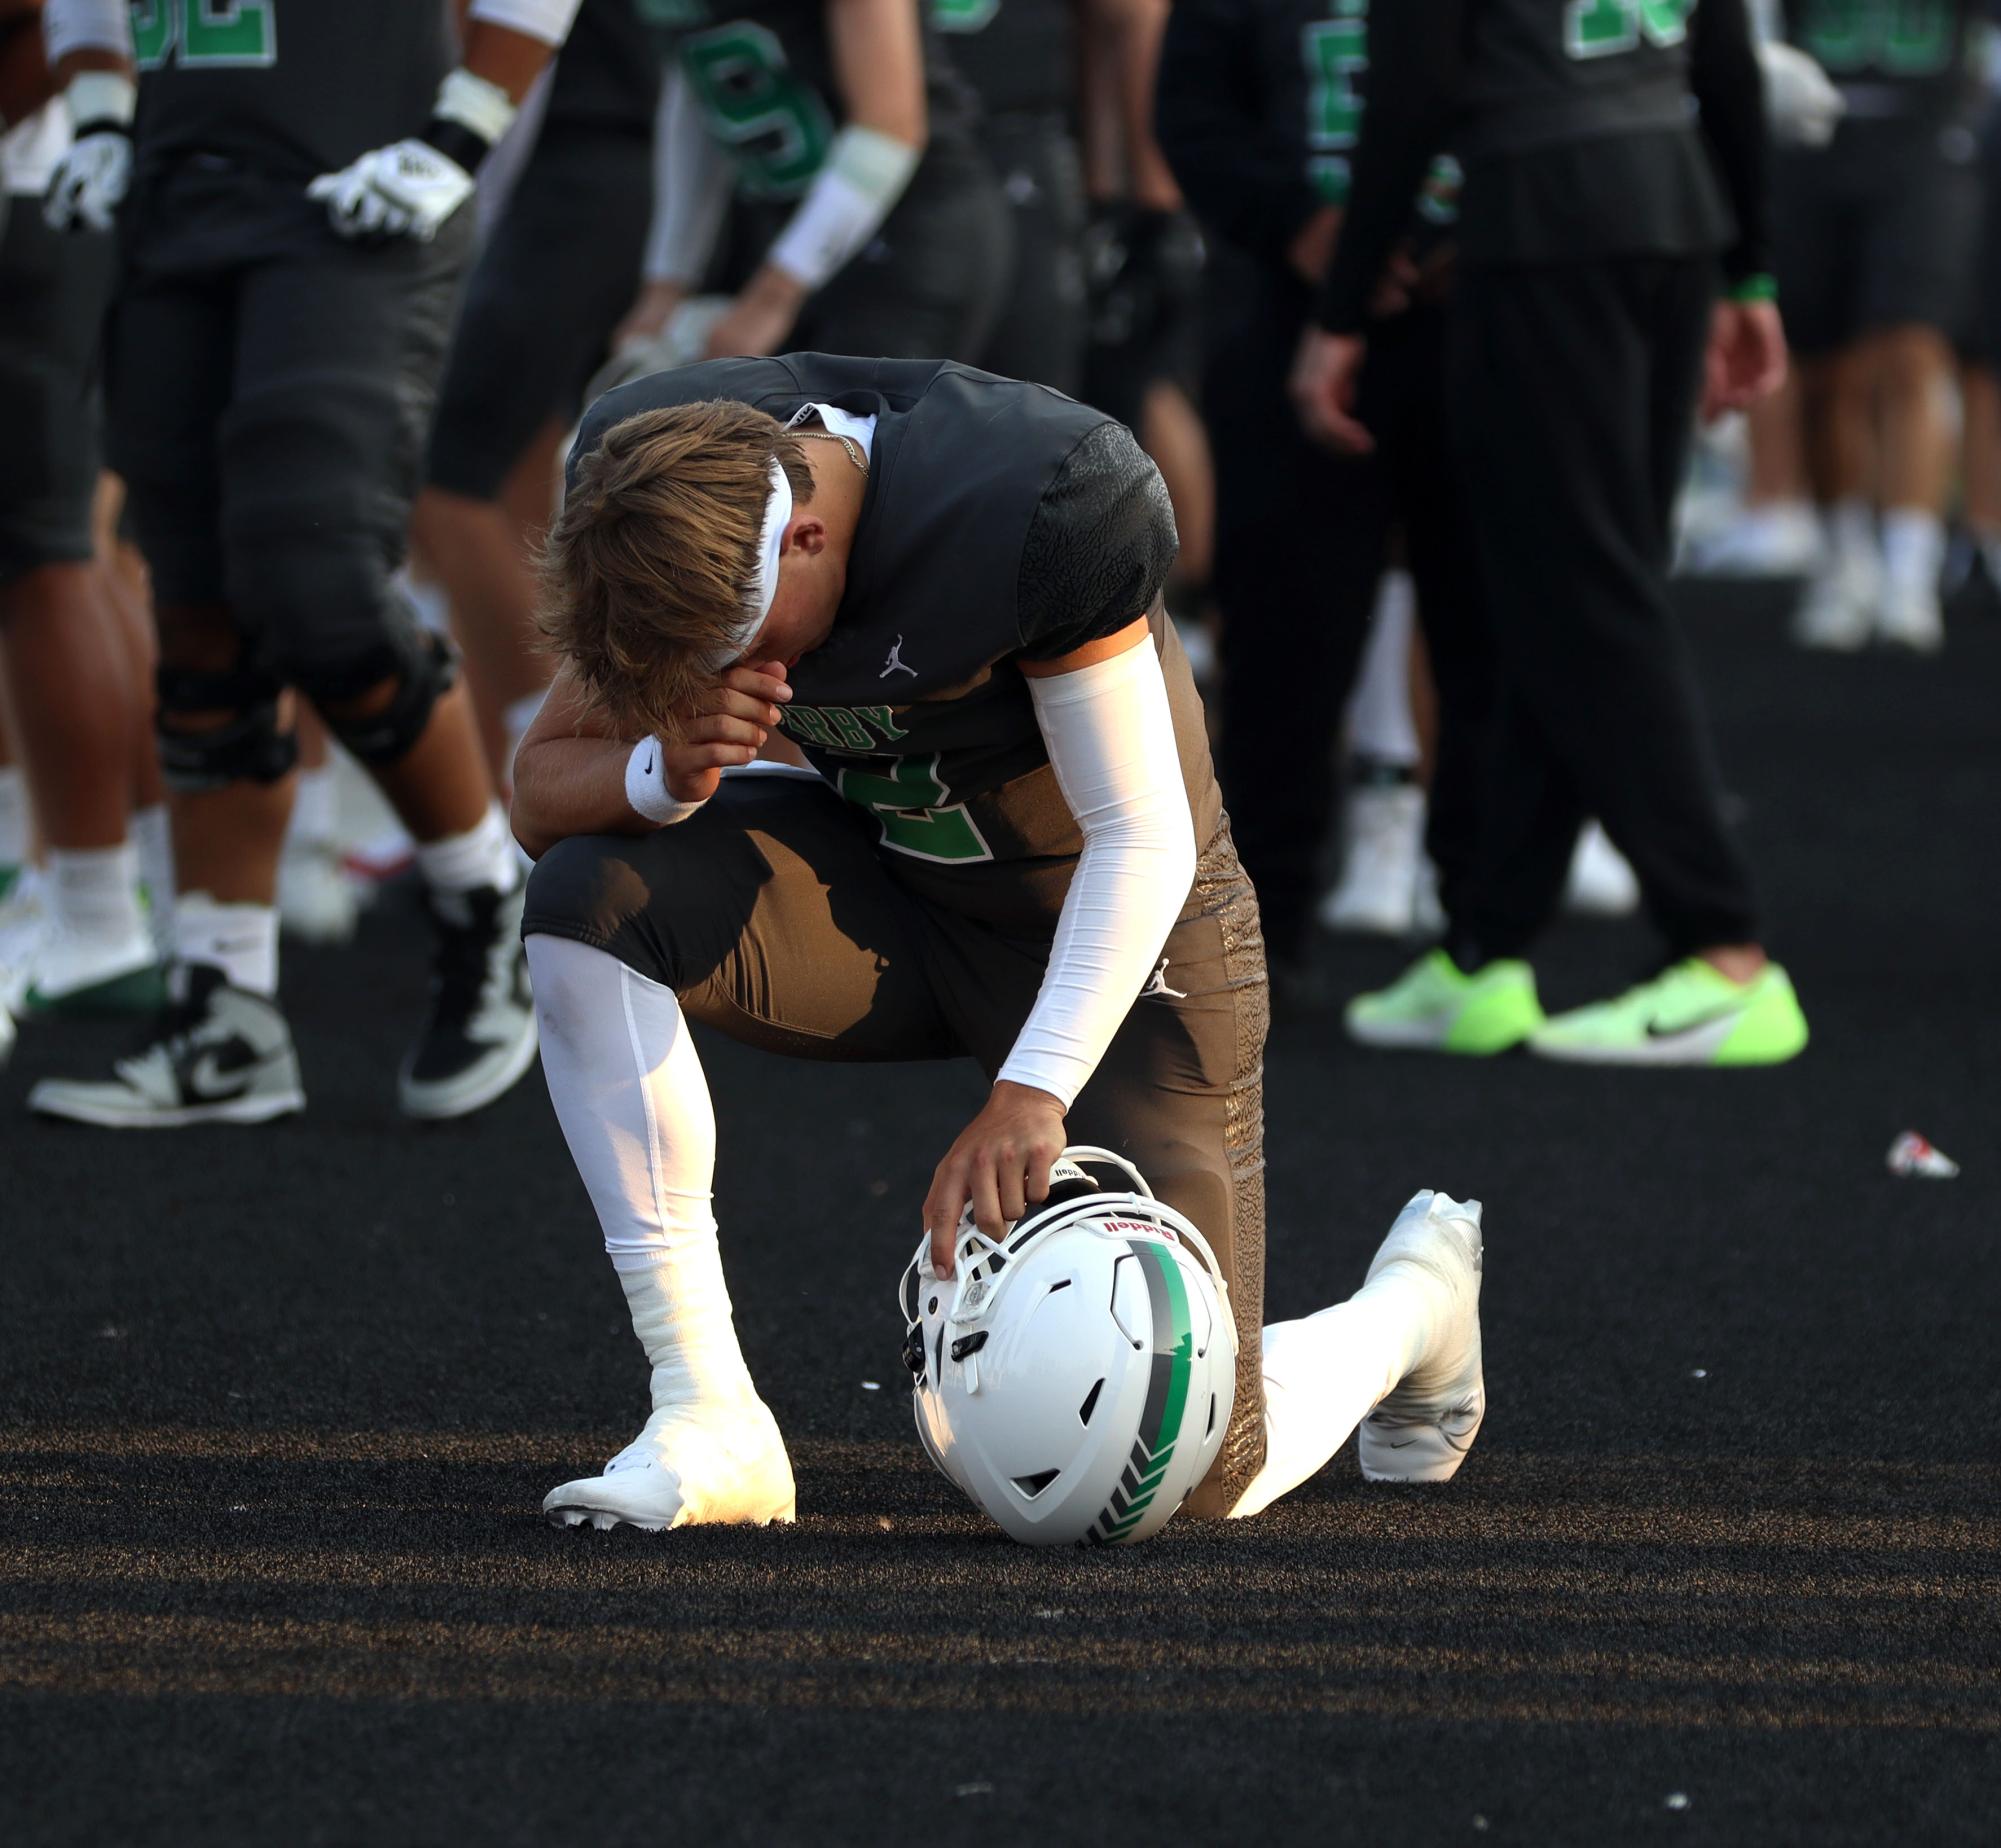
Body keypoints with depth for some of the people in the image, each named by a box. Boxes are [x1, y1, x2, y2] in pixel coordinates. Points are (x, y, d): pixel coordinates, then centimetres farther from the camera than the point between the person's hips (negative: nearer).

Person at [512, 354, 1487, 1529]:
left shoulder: (1039, 514, -32)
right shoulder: (653, 506, -18)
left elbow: (1141, 839, -28)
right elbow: (543, 791, -11)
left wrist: (1032, 1094, -40)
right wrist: (665, 770, -35)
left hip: (1114, 929, -5)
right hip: (879, 889, 5)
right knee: (589, 899, -27)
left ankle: (1416, 1301, 29)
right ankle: (708, 1428, -21)